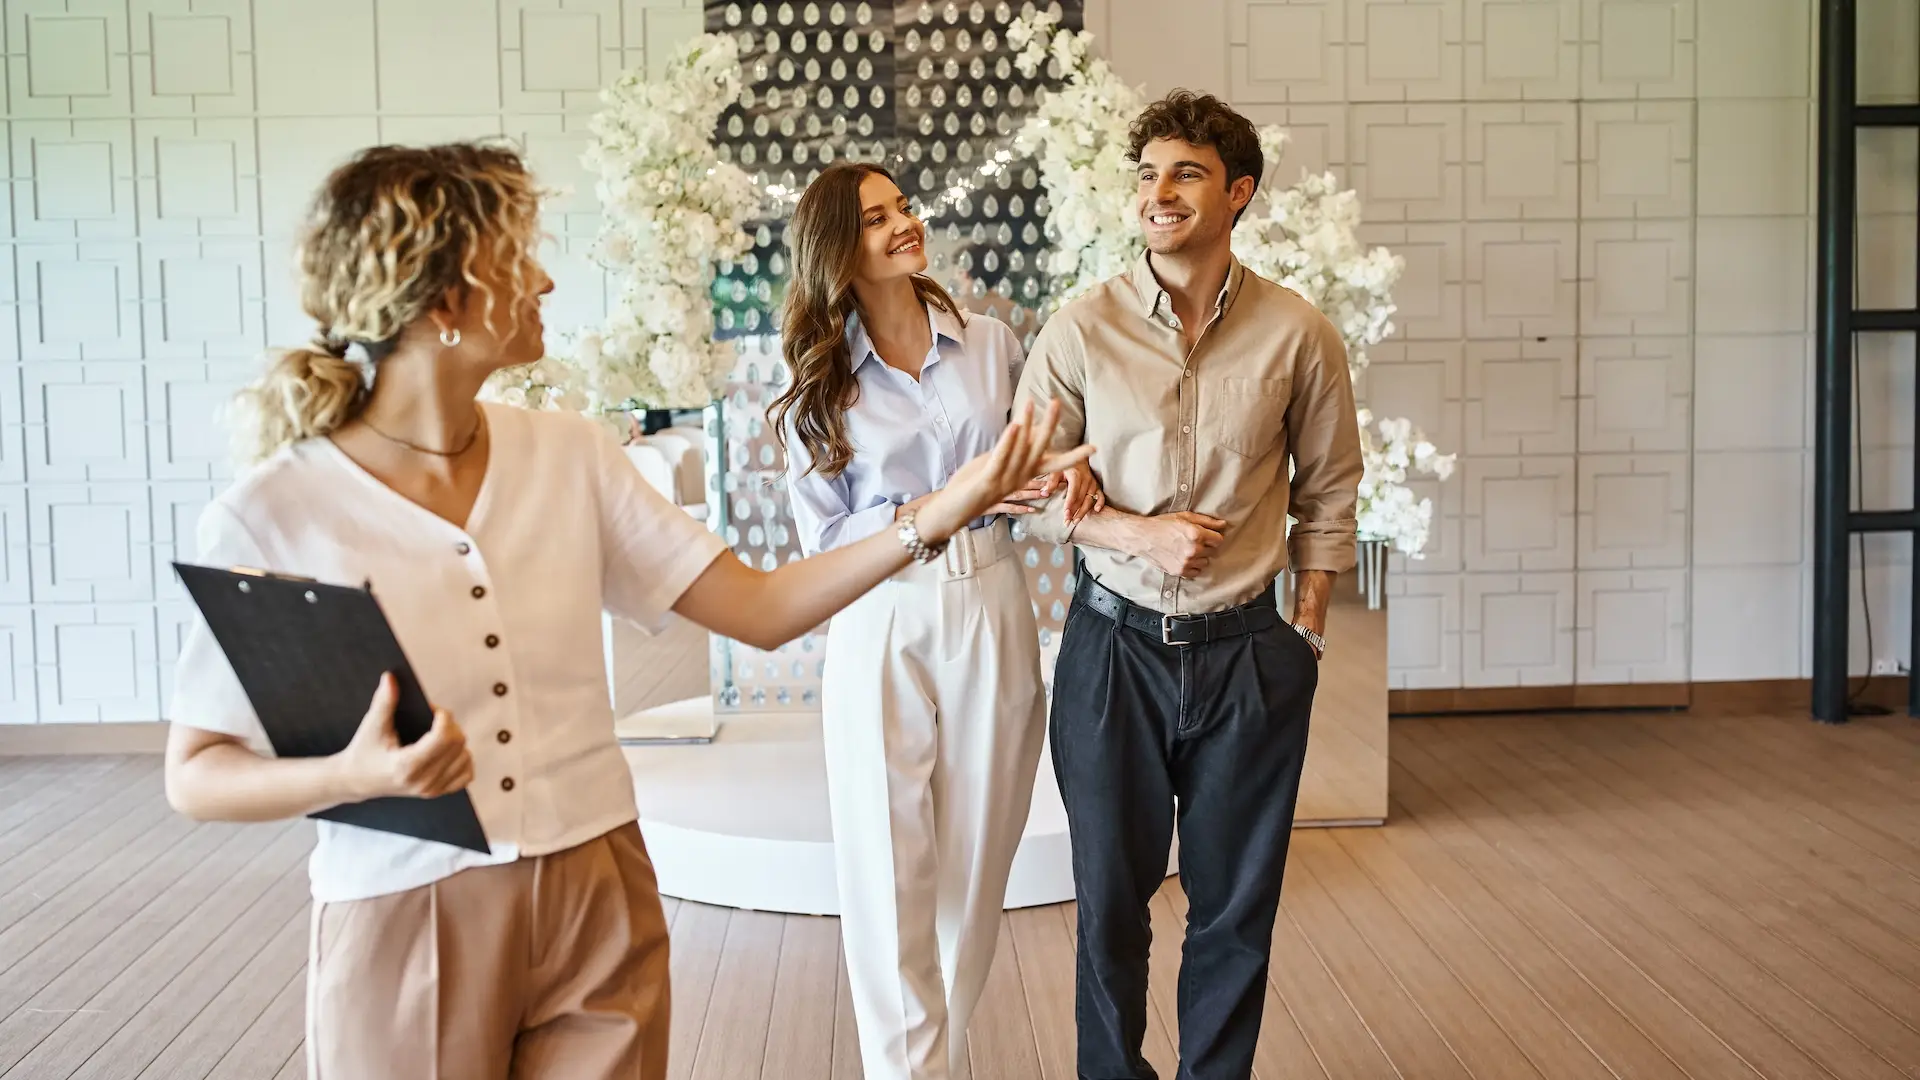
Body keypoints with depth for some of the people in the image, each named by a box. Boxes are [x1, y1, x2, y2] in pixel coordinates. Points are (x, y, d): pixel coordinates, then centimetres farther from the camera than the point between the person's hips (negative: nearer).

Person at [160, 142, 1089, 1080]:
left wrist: (936, 516, -10)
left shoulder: (570, 458, -1)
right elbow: (195, 776, -6)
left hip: (599, 906, 3)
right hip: (404, 929, -3)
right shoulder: (269, 516, -12)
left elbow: (760, 610, -1)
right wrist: (354, 775, -25)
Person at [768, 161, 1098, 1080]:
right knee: (890, 867, -1)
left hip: (990, 615, 2)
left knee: (974, 858, 9)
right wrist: (949, 502, -14)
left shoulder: (992, 344, 6)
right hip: (879, 629, -2)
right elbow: (824, 540, -3)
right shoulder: (817, 386, 1)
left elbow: (1046, 456, 17)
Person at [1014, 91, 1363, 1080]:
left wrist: (1308, 627, 5)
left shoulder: (1297, 335, -3)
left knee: (1237, 900, 11)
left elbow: (1327, 492, 7)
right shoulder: (1079, 332, -5)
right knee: (1111, 891, 13)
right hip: (1114, 645, 0)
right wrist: (1140, 533, -13)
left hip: (1249, 651, 0)